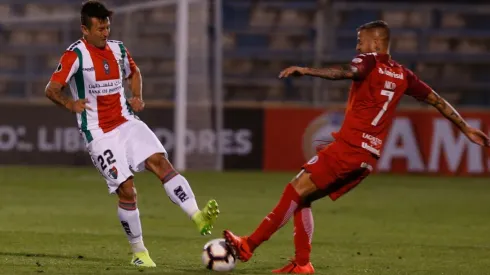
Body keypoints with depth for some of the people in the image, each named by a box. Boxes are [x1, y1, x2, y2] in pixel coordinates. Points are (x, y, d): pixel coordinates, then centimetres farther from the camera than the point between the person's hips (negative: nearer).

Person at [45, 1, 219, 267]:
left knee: (161, 162, -18)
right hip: (100, 134, -5)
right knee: (127, 189, -10)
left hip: (127, 123, 5)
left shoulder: (118, 49, 8)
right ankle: (139, 252, 5)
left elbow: (133, 72, 27)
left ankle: (198, 217, -30)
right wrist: (70, 104, -27)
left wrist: (137, 96, 10)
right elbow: (51, 89, -13)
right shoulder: (76, 54, -11)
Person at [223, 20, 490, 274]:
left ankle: (249, 245, -12)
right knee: (301, 197, 13)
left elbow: (346, 72, -25)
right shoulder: (402, 75, 18)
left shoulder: (370, 61, -3)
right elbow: (437, 100, 22)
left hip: (348, 147, -8)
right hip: (369, 157, 8)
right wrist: (467, 129, 30)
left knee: (295, 191, -8)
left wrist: (305, 71, -35)